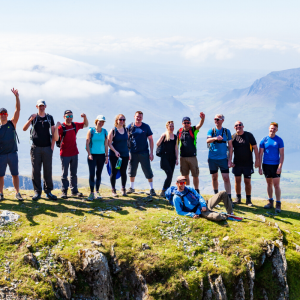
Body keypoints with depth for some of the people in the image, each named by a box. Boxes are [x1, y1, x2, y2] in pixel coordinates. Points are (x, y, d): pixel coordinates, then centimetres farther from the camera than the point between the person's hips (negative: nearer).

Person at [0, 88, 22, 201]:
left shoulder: (12, 123, 4)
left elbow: (18, 110, -5)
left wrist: (17, 97, -15)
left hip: (12, 153, 1)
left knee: (15, 174, 3)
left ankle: (17, 193, 9)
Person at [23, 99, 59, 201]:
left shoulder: (49, 117, 10)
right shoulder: (33, 117, 5)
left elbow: (53, 133, 10)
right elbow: (24, 129, -8)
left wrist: (52, 146, 0)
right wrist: (31, 119, -25)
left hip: (47, 148, 1)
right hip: (36, 147, -1)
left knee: (48, 170, 2)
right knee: (36, 171, 0)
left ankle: (48, 191, 9)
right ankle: (37, 191, 6)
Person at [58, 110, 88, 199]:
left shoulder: (75, 125, 4)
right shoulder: (61, 127, -13)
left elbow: (85, 125, 20)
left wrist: (85, 117, 2)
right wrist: (56, 127, -39)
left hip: (74, 153, 5)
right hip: (64, 154, -5)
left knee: (74, 174, 13)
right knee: (64, 174, 1)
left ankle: (74, 191, 21)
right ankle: (64, 191, 6)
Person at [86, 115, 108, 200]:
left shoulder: (104, 131, 7)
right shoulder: (91, 130, -2)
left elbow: (106, 144, 10)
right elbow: (87, 143, -4)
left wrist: (106, 156, 6)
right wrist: (89, 154, -12)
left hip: (101, 155, 3)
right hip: (92, 155, -3)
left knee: (99, 174, 8)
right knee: (92, 174, -7)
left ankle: (97, 192, 18)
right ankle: (92, 193, -1)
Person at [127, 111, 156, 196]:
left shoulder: (146, 127, 1)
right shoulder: (130, 127, 2)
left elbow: (150, 140, 3)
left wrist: (151, 152, -2)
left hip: (144, 153, -1)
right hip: (133, 153, 2)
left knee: (148, 171, -1)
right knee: (132, 171, 11)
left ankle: (151, 189, 6)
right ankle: (132, 188, 26)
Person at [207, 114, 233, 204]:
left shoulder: (227, 131, 4)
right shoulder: (211, 131, 4)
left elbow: (230, 146, 5)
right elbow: (208, 140, -16)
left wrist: (230, 159, -2)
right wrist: (215, 138, -38)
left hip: (223, 158, -1)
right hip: (212, 158, 1)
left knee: (226, 178, -8)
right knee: (214, 178, 11)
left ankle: (229, 198, -8)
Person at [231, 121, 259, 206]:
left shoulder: (249, 135, -2)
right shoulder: (233, 137, 3)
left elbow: (255, 147, -1)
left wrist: (257, 159, -7)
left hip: (248, 163, -2)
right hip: (237, 163, 2)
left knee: (247, 182, 0)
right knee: (237, 181, 4)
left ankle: (248, 200, 10)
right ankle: (238, 198, 17)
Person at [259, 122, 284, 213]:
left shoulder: (279, 140, -1)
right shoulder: (264, 140, 4)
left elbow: (282, 155, -3)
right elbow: (260, 154, 6)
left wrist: (280, 167, -12)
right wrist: (259, 167, 2)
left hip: (275, 165, -3)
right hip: (266, 165, 3)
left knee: (276, 185, -5)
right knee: (269, 184, 11)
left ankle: (278, 204, -1)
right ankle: (270, 202, 21)